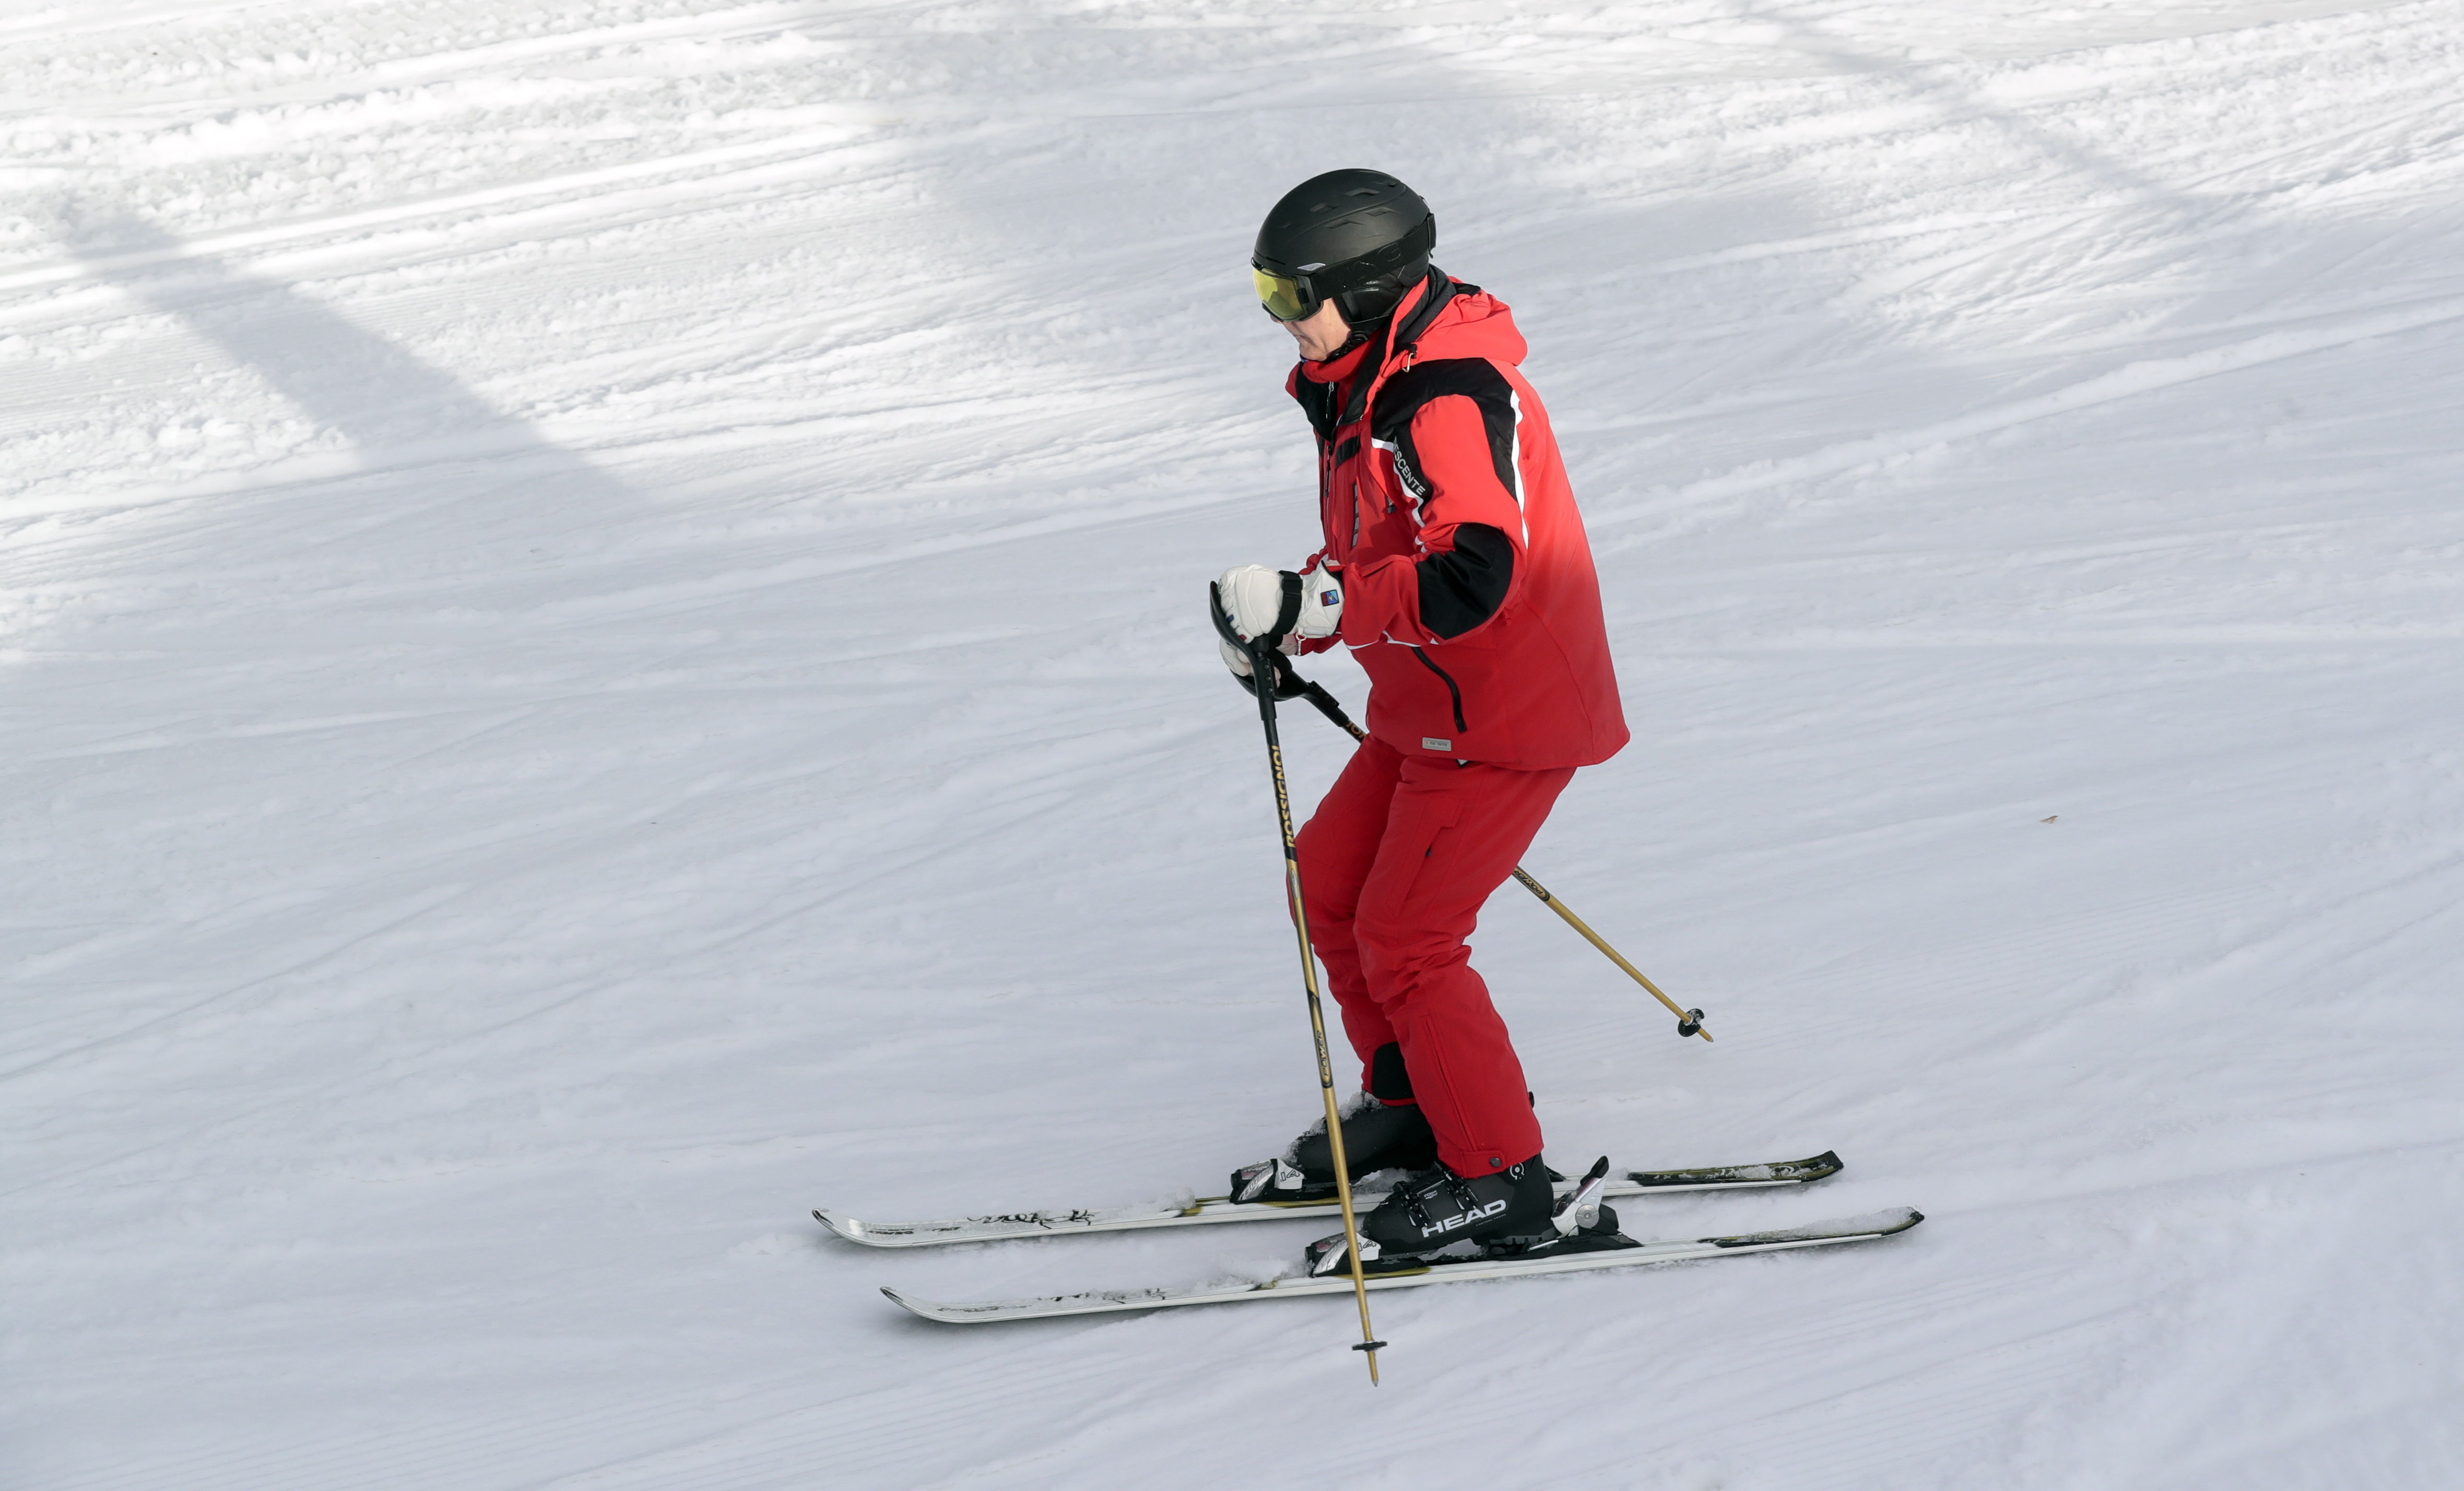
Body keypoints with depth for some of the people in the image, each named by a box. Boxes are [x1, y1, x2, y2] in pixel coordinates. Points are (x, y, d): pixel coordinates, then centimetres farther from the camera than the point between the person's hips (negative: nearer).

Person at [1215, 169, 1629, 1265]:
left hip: (1506, 719, -10)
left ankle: (1500, 1175, 6)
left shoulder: (1449, 401, -25)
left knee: (1403, 939, -6)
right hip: (1429, 706, 10)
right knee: (1332, 883, 15)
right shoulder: (1369, 383, 7)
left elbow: (1467, 581, -35)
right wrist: (1284, 626, 6)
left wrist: (1304, 605, -35)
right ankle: (1411, 1106, 30)